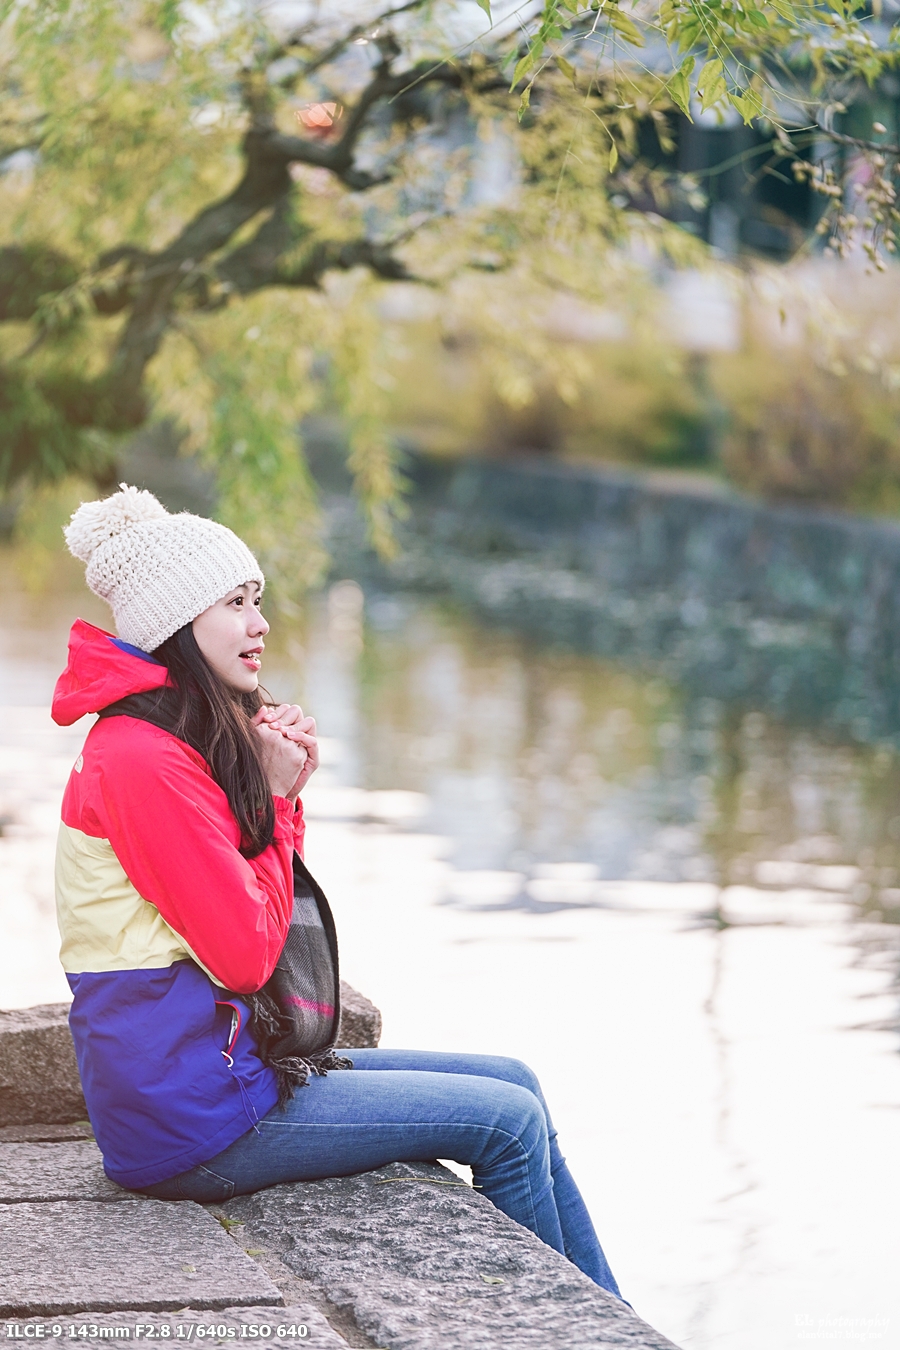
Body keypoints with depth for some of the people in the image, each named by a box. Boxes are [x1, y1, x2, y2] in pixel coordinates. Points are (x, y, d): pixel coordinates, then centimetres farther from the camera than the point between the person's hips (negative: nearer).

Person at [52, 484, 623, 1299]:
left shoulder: (193, 746, 14)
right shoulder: (143, 760, -19)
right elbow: (246, 951, -19)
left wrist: (283, 796, 1)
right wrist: (274, 797, -8)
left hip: (228, 1059, 10)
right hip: (188, 1112, -10)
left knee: (515, 1086, 11)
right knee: (508, 1121, -8)